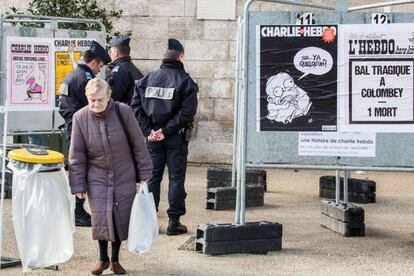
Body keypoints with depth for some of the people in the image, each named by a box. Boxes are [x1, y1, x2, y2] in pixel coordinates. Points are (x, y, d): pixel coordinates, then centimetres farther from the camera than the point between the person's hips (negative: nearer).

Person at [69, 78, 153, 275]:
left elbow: (138, 144, -3)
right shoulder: (80, 118, -10)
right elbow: (76, 155, -3)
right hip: (97, 176, 0)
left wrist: (144, 173, 0)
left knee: (121, 217, 3)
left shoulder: (124, 112, -12)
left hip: (124, 176, 0)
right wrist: (78, 185, -3)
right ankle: (103, 258, 12)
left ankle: (115, 259, 22)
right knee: (101, 216, -9)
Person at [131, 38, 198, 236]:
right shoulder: (186, 81, -7)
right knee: (176, 178, 5)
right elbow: (187, 112, -16)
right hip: (176, 138, -3)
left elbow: (135, 108, -2)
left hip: (152, 138, 3)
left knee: (152, 177, 11)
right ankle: (174, 222, 7)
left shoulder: (146, 79, 4)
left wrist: (148, 131, -6)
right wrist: (166, 131, -14)